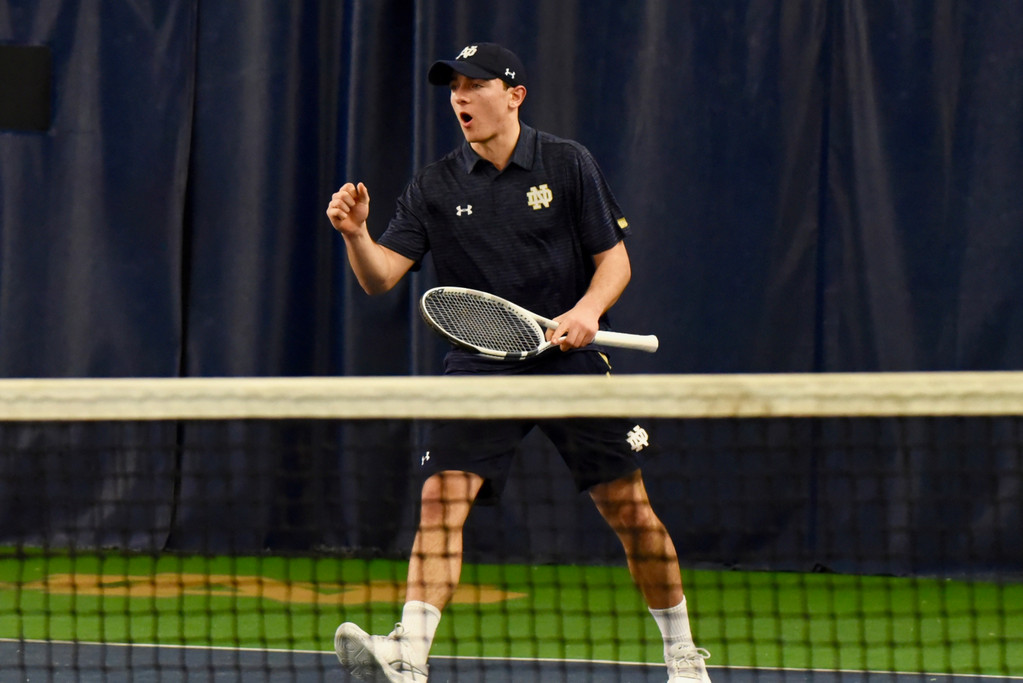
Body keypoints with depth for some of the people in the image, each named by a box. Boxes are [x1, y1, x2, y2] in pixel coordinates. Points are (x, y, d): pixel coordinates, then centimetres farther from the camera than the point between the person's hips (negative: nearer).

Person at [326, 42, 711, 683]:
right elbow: (381, 275, -3)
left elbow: (615, 258, 2)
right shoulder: (435, 186, 3)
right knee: (441, 500, -18)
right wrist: (355, 233, -24)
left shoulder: (568, 165, 0)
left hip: (569, 360, -1)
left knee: (629, 508, 2)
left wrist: (588, 309, -18)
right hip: (480, 367, 1)